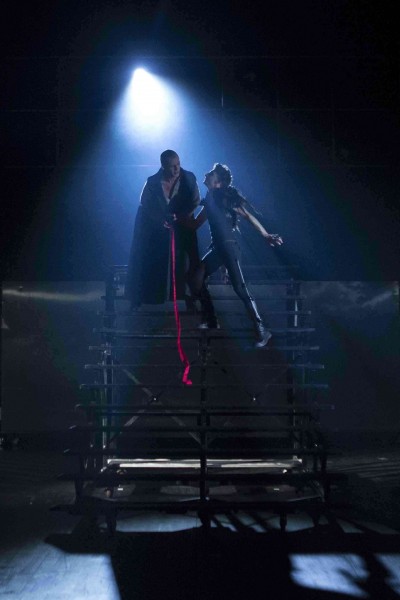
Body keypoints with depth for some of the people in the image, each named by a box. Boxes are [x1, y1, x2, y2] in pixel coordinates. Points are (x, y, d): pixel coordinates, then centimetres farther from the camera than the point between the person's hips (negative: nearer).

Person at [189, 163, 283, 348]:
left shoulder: (225, 197, -8)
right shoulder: (210, 200, 15)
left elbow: (248, 216, -11)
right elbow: (195, 224, 23)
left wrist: (266, 236, -16)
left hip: (229, 246, -8)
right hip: (217, 247, 8)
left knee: (240, 289, -13)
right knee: (196, 279, 6)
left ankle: (262, 330, -9)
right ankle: (210, 319, 19)